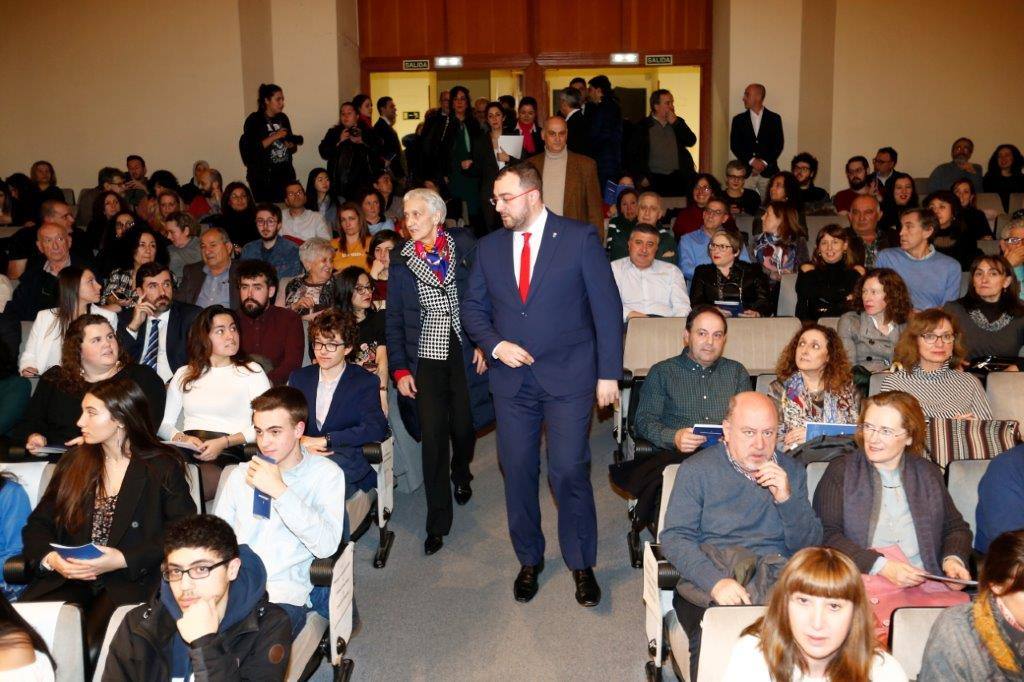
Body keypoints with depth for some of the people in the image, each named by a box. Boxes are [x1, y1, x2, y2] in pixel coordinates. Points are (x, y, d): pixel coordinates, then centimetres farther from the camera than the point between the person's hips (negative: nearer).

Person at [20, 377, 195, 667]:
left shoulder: (163, 468, 2)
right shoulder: (75, 461, 16)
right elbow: (38, 522, 15)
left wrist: (123, 560, -15)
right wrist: (49, 557, -7)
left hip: (130, 582, -4)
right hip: (67, 579, 4)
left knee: (87, 646, -30)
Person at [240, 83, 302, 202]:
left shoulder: (283, 118, 12)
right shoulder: (254, 120, -4)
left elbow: (292, 146, 22)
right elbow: (250, 149, -14)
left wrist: (292, 146, -1)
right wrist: (274, 137, -17)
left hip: (285, 174, 5)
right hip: (263, 178, -5)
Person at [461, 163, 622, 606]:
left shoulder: (580, 238, -4)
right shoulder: (489, 247, 8)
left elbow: (607, 307, -3)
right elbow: (473, 308, 13)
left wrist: (608, 373, -6)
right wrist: (495, 345, -7)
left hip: (568, 375, -4)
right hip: (511, 378, 4)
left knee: (569, 472, -4)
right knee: (517, 471, 9)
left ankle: (581, 564, 16)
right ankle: (529, 561, 28)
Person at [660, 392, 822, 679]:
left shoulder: (791, 470, 15)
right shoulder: (697, 470, 5)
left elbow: (810, 546, 10)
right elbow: (674, 538, -3)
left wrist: (786, 499, -8)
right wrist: (715, 580, -20)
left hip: (780, 580, 3)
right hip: (711, 581, -3)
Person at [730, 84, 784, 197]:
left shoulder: (774, 118, 7)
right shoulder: (738, 119, 9)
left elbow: (779, 144, 3)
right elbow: (734, 145, 2)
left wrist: (764, 162, -9)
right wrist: (752, 161, -10)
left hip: (768, 172, 0)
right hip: (745, 172, 0)